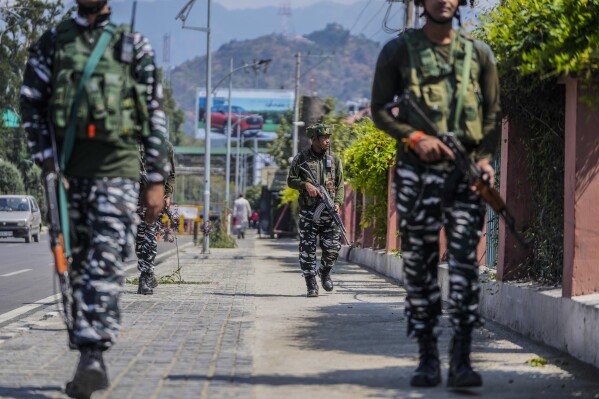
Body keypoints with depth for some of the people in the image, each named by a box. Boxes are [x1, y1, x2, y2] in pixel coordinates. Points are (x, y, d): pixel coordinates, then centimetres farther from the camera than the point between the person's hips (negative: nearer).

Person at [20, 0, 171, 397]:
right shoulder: (52, 42, 14)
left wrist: (157, 180, 3)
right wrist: (46, 158, -4)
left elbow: (156, 115, 9)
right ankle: (91, 362, 10)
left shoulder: (134, 45, 10)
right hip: (68, 169, 3)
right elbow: (31, 102, 10)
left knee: (105, 261, -16)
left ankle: (92, 354, -24)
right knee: (77, 264, 5)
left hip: (117, 170, -3)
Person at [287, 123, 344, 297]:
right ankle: (311, 285, 5)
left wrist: (338, 203, -5)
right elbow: (290, 180, 6)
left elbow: (340, 185, 11)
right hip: (308, 211, -2)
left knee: (332, 248, -3)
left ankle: (325, 273, 26)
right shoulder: (301, 158, 3)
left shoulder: (334, 160, 9)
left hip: (329, 211, 2)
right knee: (307, 250, -3)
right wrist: (305, 184, -12)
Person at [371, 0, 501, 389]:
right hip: (416, 171, 0)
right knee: (419, 264, 2)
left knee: (465, 259, -10)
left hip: (465, 172, 0)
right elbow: (380, 109, 6)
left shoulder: (479, 53, 11)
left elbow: (493, 112, 11)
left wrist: (485, 157, -6)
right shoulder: (399, 50, 7)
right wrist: (415, 137, -11)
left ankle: (462, 358, -10)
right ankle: (428, 357, 10)